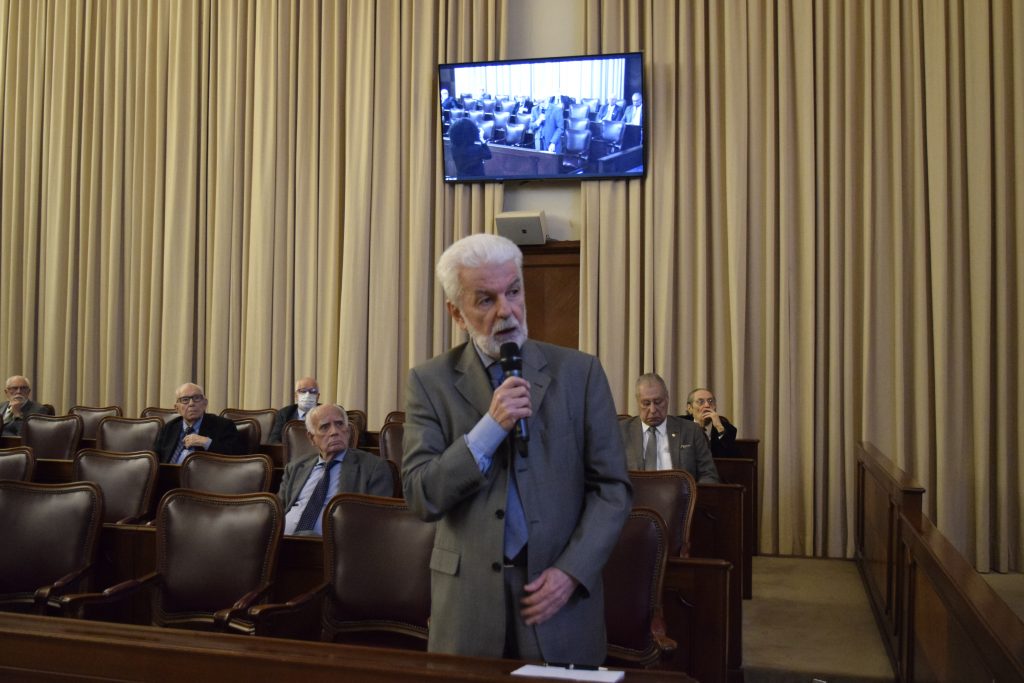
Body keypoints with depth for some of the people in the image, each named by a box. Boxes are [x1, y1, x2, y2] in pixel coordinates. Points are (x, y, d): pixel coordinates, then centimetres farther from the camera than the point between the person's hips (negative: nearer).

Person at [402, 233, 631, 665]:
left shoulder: (579, 372, -1)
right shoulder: (430, 382, -1)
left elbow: (612, 488, 0)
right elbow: (421, 498, -7)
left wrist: (572, 571, -12)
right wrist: (490, 426, -17)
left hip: (562, 597, 0)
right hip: (467, 602, 0)